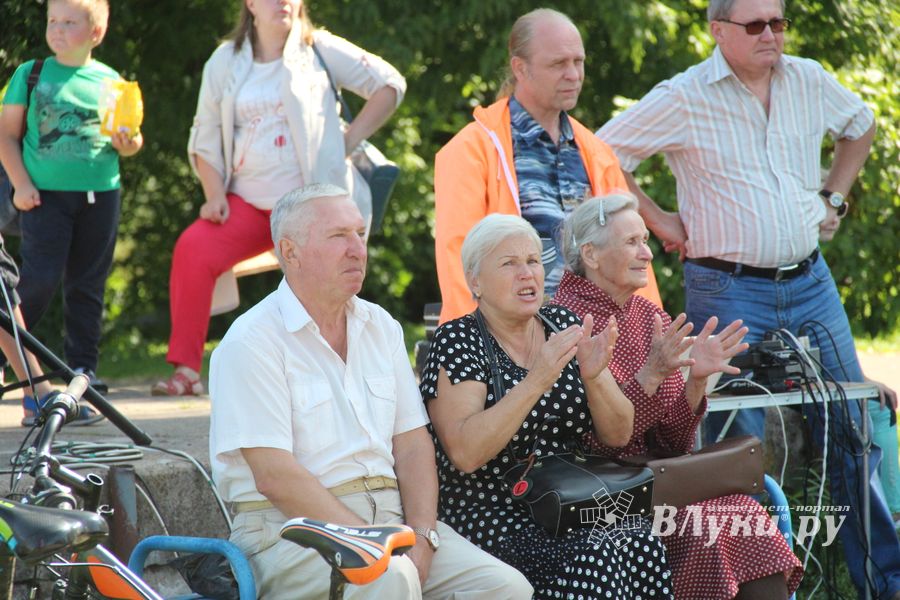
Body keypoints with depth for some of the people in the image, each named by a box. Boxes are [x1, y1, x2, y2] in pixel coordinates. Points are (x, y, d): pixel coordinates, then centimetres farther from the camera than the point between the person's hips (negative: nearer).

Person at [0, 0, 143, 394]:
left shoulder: (109, 81, 8)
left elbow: (128, 138, 14)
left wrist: (128, 144, -10)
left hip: (100, 195, 2)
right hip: (46, 195, -2)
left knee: (87, 284, 6)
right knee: (40, 280, -11)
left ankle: (83, 367, 12)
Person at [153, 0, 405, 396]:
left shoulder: (319, 50, 2)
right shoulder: (225, 62, 10)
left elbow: (389, 85, 4)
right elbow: (205, 138, 13)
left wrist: (350, 141, -4)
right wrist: (215, 195, -2)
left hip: (311, 204, -2)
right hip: (247, 203, 2)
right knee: (193, 250, -20)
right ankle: (185, 370, -21)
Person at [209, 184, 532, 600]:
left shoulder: (381, 328, 16)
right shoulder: (251, 343, -5)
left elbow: (412, 444, 11)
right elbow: (275, 476, -13)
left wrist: (421, 540, -6)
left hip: (391, 514, 6)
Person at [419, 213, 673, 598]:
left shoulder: (563, 325, 12)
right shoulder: (456, 341, -2)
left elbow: (618, 436, 8)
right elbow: (465, 454, -17)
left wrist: (594, 376, -11)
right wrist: (537, 380, -23)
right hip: (490, 519, -5)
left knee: (644, 544, -26)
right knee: (597, 558, -31)